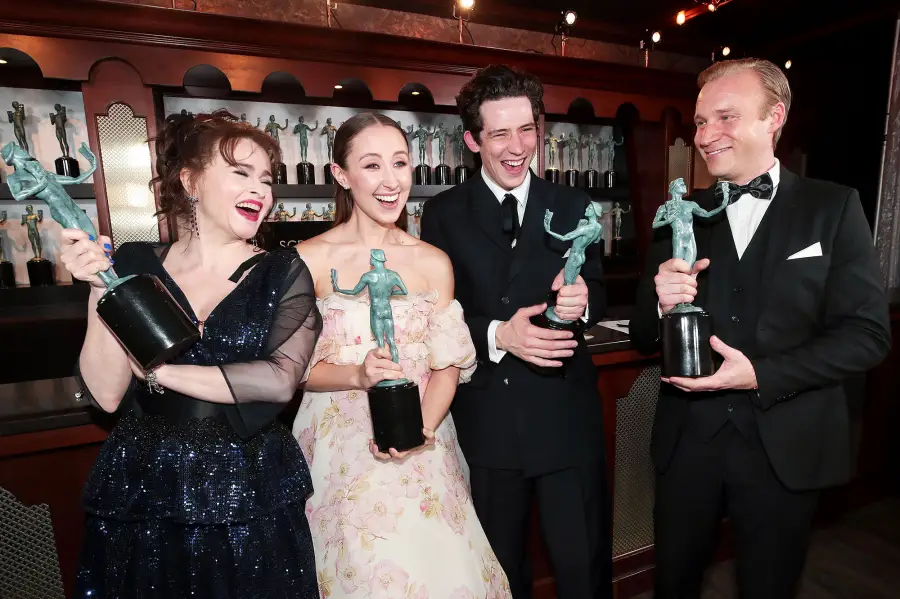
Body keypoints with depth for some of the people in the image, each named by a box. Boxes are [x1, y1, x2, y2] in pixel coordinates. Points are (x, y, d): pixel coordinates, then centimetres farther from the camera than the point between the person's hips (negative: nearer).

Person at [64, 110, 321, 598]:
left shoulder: (283, 274, -6)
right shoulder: (134, 264, -1)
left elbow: (280, 380, -19)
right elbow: (106, 394, -7)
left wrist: (156, 369, -13)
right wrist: (102, 288, -17)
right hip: (139, 500, 1)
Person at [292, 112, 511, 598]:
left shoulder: (434, 263, 0)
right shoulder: (310, 259, -7)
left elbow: (448, 365, 1)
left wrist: (421, 430, -14)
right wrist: (357, 375, -22)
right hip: (342, 452, -1)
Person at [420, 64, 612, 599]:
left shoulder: (573, 206, 5)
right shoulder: (443, 214, 0)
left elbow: (597, 294, 2)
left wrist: (583, 299, -21)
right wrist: (497, 334, -21)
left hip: (567, 416, 1)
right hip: (484, 421, 0)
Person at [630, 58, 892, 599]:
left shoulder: (834, 207, -2)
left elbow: (868, 333, -7)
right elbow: (643, 338, 2)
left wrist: (761, 375, -20)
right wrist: (662, 305, -20)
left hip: (785, 449, -1)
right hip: (687, 443, 2)